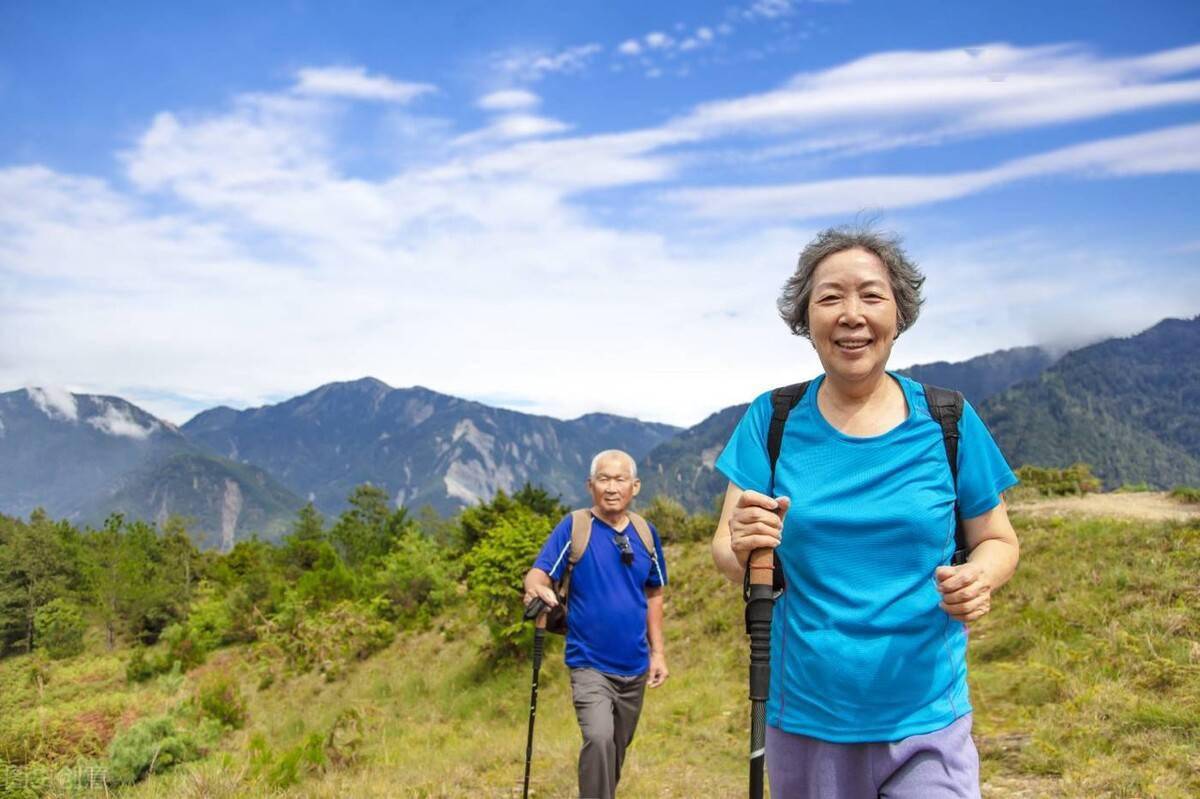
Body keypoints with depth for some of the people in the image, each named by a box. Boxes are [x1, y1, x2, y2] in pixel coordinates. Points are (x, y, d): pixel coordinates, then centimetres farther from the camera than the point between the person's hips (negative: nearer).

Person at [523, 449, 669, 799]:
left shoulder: (646, 533, 2)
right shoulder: (573, 528, -9)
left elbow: (654, 594, 12)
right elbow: (538, 573, -18)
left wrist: (658, 651, 8)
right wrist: (537, 589, -41)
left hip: (635, 667, 5)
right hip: (590, 665, -4)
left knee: (617, 749, 17)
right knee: (599, 738, -25)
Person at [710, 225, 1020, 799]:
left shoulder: (948, 422, -4)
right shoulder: (774, 421, -4)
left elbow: (998, 541, 6)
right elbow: (725, 554, -3)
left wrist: (979, 578, -16)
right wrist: (745, 549, -26)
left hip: (927, 720, 0)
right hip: (803, 719, 1)